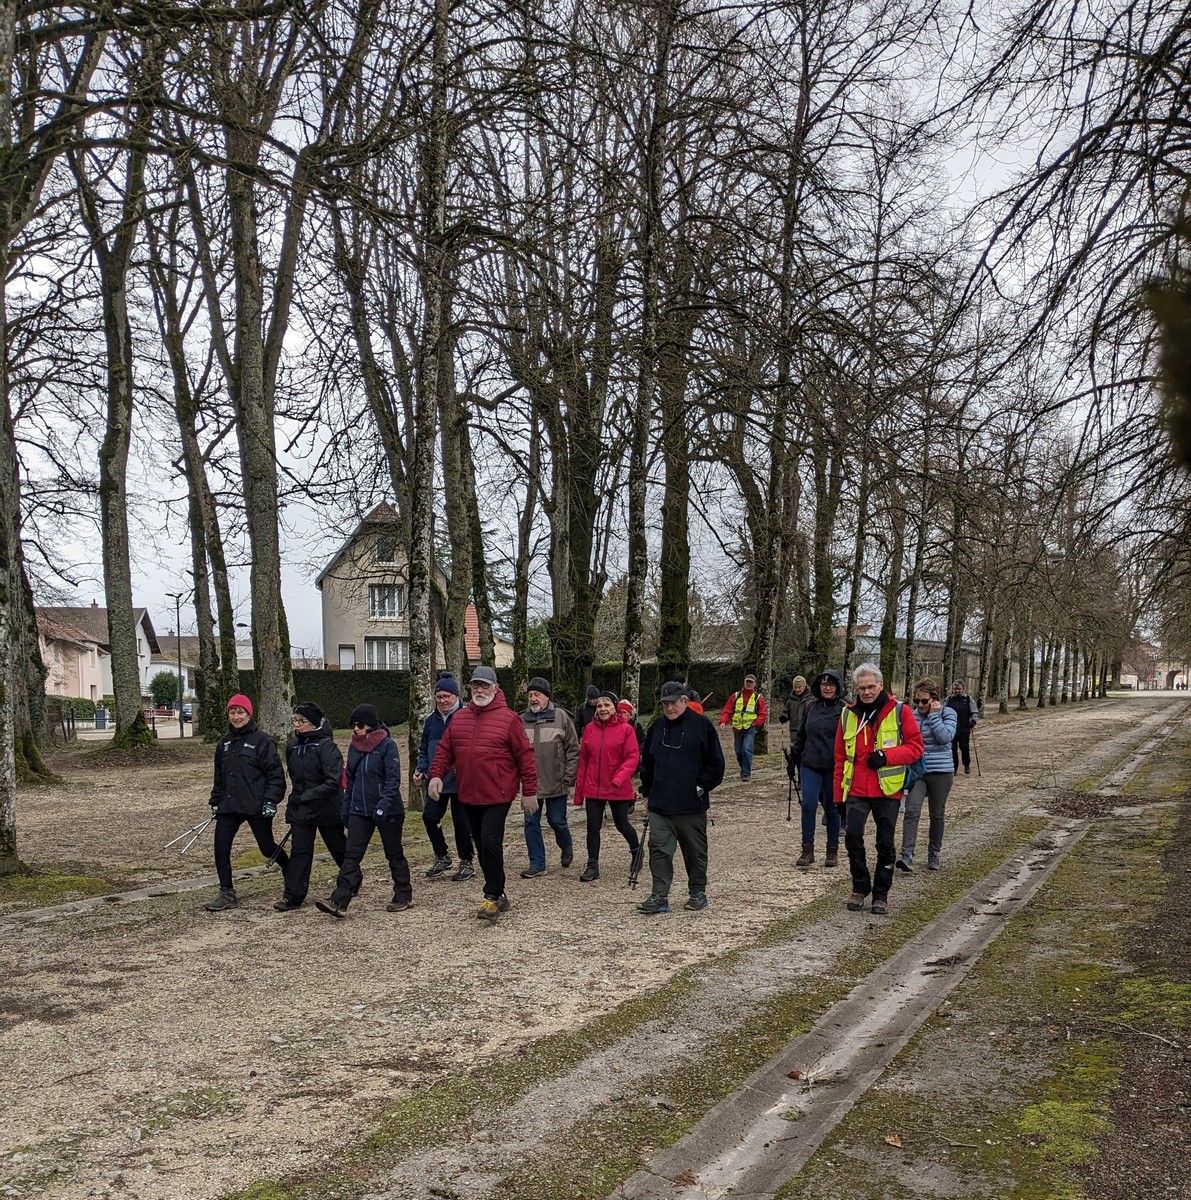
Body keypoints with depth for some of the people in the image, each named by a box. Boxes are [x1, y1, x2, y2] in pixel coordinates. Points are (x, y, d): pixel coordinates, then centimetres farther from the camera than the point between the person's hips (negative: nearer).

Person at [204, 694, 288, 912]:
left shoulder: (262, 740, -8)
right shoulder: (225, 743, 12)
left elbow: (275, 774, -11)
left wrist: (271, 801, -17)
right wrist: (215, 802, 16)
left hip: (256, 807, -6)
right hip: (229, 806, 6)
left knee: (267, 848, 6)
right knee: (221, 849, -3)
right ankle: (227, 894, 8)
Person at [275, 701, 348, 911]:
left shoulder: (326, 746, -17)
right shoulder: (293, 746, 5)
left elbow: (334, 782, -23)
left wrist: (308, 795, -24)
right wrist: (296, 795, 12)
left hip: (327, 807, -5)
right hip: (300, 808, 5)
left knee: (338, 848, 13)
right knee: (299, 851, -3)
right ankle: (293, 896, -1)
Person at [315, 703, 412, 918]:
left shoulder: (387, 746, -12)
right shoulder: (354, 747, 7)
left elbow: (393, 780, -16)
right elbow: (350, 779, 15)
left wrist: (382, 806, -25)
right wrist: (346, 808, 12)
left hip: (388, 811, -5)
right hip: (360, 810, 5)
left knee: (394, 854, 8)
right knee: (351, 855, -4)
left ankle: (403, 896, 22)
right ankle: (339, 902, -9)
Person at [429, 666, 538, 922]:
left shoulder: (508, 718, -6)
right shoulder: (459, 718, 10)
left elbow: (525, 755, -6)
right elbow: (444, 749, 11)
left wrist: (529, 792, -6)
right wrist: (436, 774, -6)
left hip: (498, 796, -6)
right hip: (468, 796, 6)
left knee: (490, 843, -13)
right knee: (481, 846, 12)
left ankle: (492, 897, -1)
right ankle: (499, 895, 24)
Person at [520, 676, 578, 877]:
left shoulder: (560, 717, -4)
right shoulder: (522, 720, 4)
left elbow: (573, 749, -3)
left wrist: (568, 778, -8)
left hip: (556, 783, -3)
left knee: (557, 821, 7)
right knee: (531, 823, 4)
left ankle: (567, 848, 37)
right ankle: (537, 863, 14)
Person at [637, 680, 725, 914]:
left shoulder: (702, 726, -3)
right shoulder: (656, 727, 10)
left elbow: (715, 762, -1)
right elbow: (647, 763, 19)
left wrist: (704, 786, -8)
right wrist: (647, 793, 15)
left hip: (692, 805, -3)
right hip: (659, 804, 3)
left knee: (695, 850, 10)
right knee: (659, 850, -2)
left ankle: (698, 892, 24)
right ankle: (659, 896, 1)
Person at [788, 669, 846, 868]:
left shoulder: (844, 709, -4)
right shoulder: (810, 707, 9)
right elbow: (800, 735, 17)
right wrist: (793, 759, 17)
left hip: (833, 768, -3)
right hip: (810, 765, 3)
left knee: (832, 808, 7)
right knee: (808, 805, -7)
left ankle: (833, 851, 20)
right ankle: (807, 850, 2)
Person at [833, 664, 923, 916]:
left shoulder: (899, 711, -3)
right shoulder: (848, 714, 5)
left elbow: (915, 747, -5)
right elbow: (840, 757, 9)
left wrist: (886, 755, -19)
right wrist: (839, 794, 8)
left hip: (888, 789, -2)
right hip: (856, 789, 2)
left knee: (885, 843, 7)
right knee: (852, 836, -8)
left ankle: (881, 894, 20)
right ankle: (860, 888, 11)